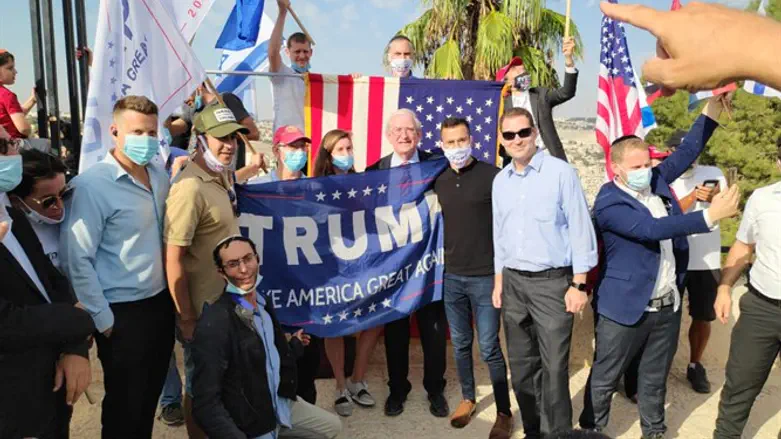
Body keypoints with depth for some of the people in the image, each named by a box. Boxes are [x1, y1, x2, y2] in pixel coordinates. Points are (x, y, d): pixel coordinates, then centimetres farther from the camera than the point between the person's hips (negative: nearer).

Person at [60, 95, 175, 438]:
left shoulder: (160, 175, 4)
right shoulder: (91, 185, -16)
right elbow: (76, 259, -17)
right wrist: (103, 319, -14)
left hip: (161, 302, 6)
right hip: (123, 311, -6)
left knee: (150, 396, 21)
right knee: (125, 404, 10)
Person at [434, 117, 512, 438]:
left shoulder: (492, 176, -9)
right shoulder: (439, 181, 7)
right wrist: (440, 261, 11)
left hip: (486, 276, -5)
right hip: (451, 276, 5)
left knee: (489, 348, 0)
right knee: (460, 345, 15)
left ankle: (504, 413, 17)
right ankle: (468, 399, 34)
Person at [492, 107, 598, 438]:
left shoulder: (561, 172, -9)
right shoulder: (500, 181, 8)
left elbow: (580, 228, -9)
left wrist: (579, 284, -11)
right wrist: (498, 281, 13)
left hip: (553, 281, -5)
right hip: (513, 282, 6)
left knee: (554, 367, -1)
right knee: (521, 365, 14)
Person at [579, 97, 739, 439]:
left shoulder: (656, 180, 5)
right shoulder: (608, 203, -19)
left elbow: (687, 151, 8)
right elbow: (653, 229, -30)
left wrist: (715, 103, 0)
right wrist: (711, 215, -32)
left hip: (668, 305, 7)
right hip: (626, 307, -7)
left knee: (655, 377, 22)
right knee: (604, 379, 9)